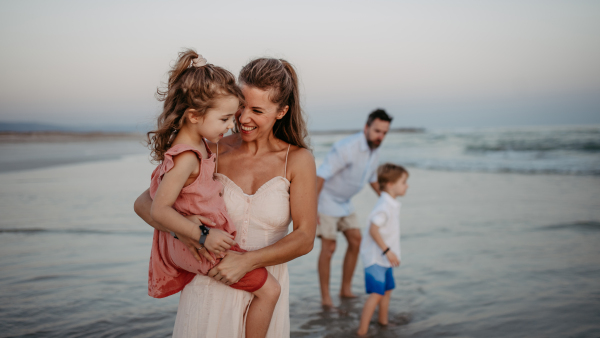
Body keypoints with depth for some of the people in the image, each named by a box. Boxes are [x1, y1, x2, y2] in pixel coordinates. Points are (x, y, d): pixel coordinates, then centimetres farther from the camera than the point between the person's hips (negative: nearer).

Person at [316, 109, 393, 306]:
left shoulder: (375, 151, -1)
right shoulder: (347, 148, -28)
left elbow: (373, 178, 17)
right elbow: (320, 176, -29)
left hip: (344, 202, 8)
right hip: (326, 199, -8)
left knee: (355, 241, 7)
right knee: (328, 248, -8)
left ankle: (346, 290, 19)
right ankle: (325, 296, 4)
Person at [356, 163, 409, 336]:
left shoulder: (392, 205, 9)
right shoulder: (384, 206, -22)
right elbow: (373, 229, -28)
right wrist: (387, 251, -26)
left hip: (384, 258, 10)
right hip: (375, 257, -10)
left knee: (387, 289, 21)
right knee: (376, 293, -13)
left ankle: (383, 322, 39)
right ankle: (362, 331, -8)